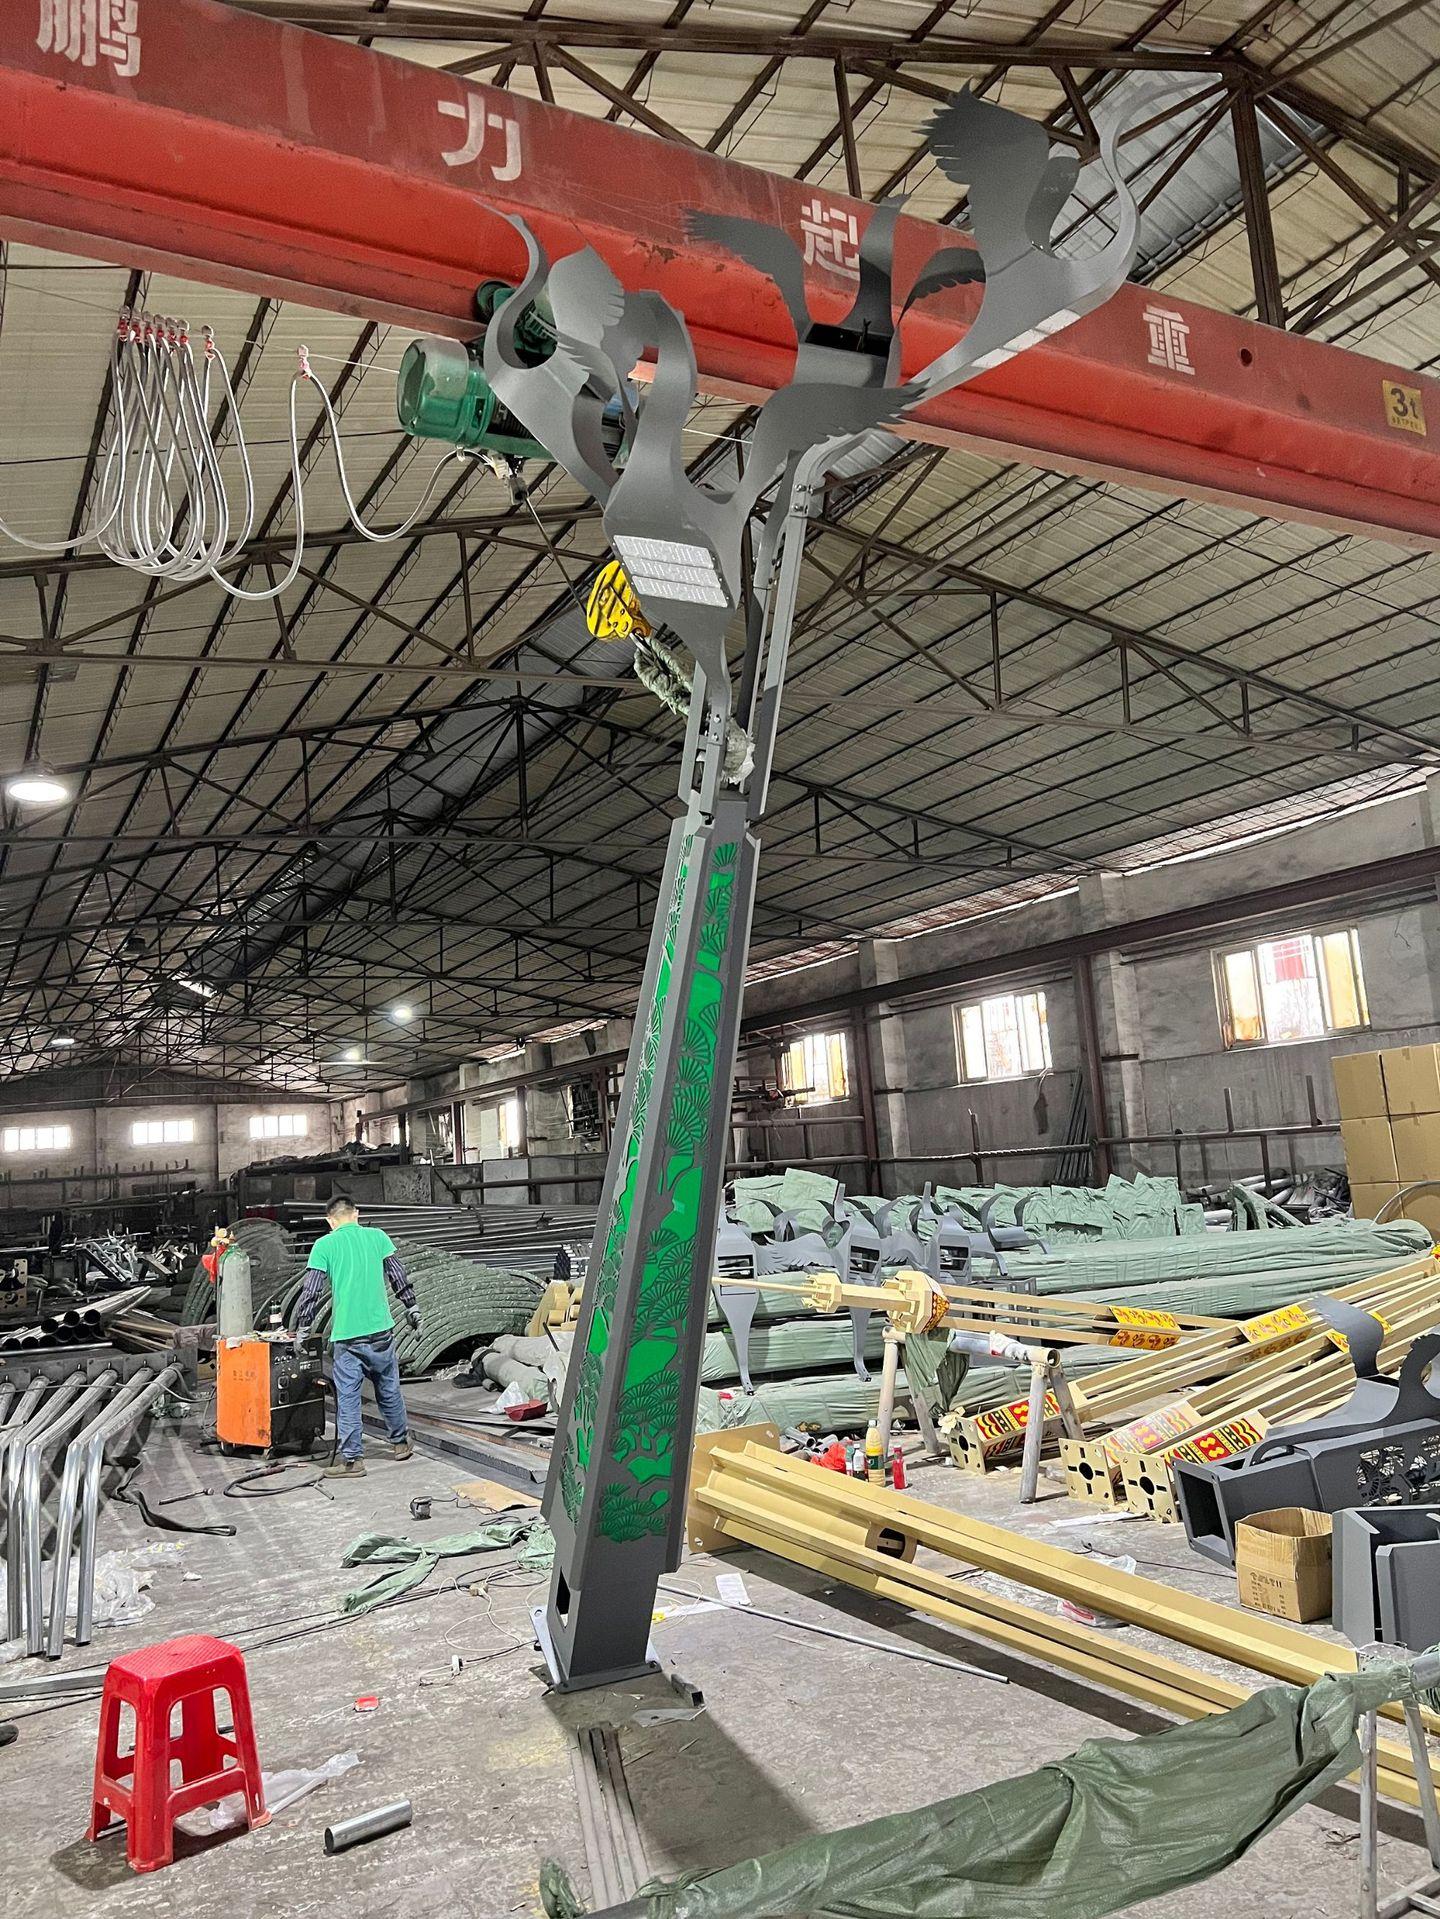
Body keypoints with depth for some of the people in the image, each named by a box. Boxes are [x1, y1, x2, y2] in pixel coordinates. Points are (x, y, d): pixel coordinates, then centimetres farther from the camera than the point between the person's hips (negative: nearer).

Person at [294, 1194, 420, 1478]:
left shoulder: (324, 1245, 0)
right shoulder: (377, 1236, 5)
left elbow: (311, 1291, -2)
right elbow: (399, 1279, 5)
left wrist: (301, 1328, 6)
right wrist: (412, 1310, 14)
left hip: (345, 1335, -2)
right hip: (380, 1330, 2)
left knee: (347, 1397, 4)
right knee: (389, 1389, 16)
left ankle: (351, 1459, 6)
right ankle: (400, 1443, 28)